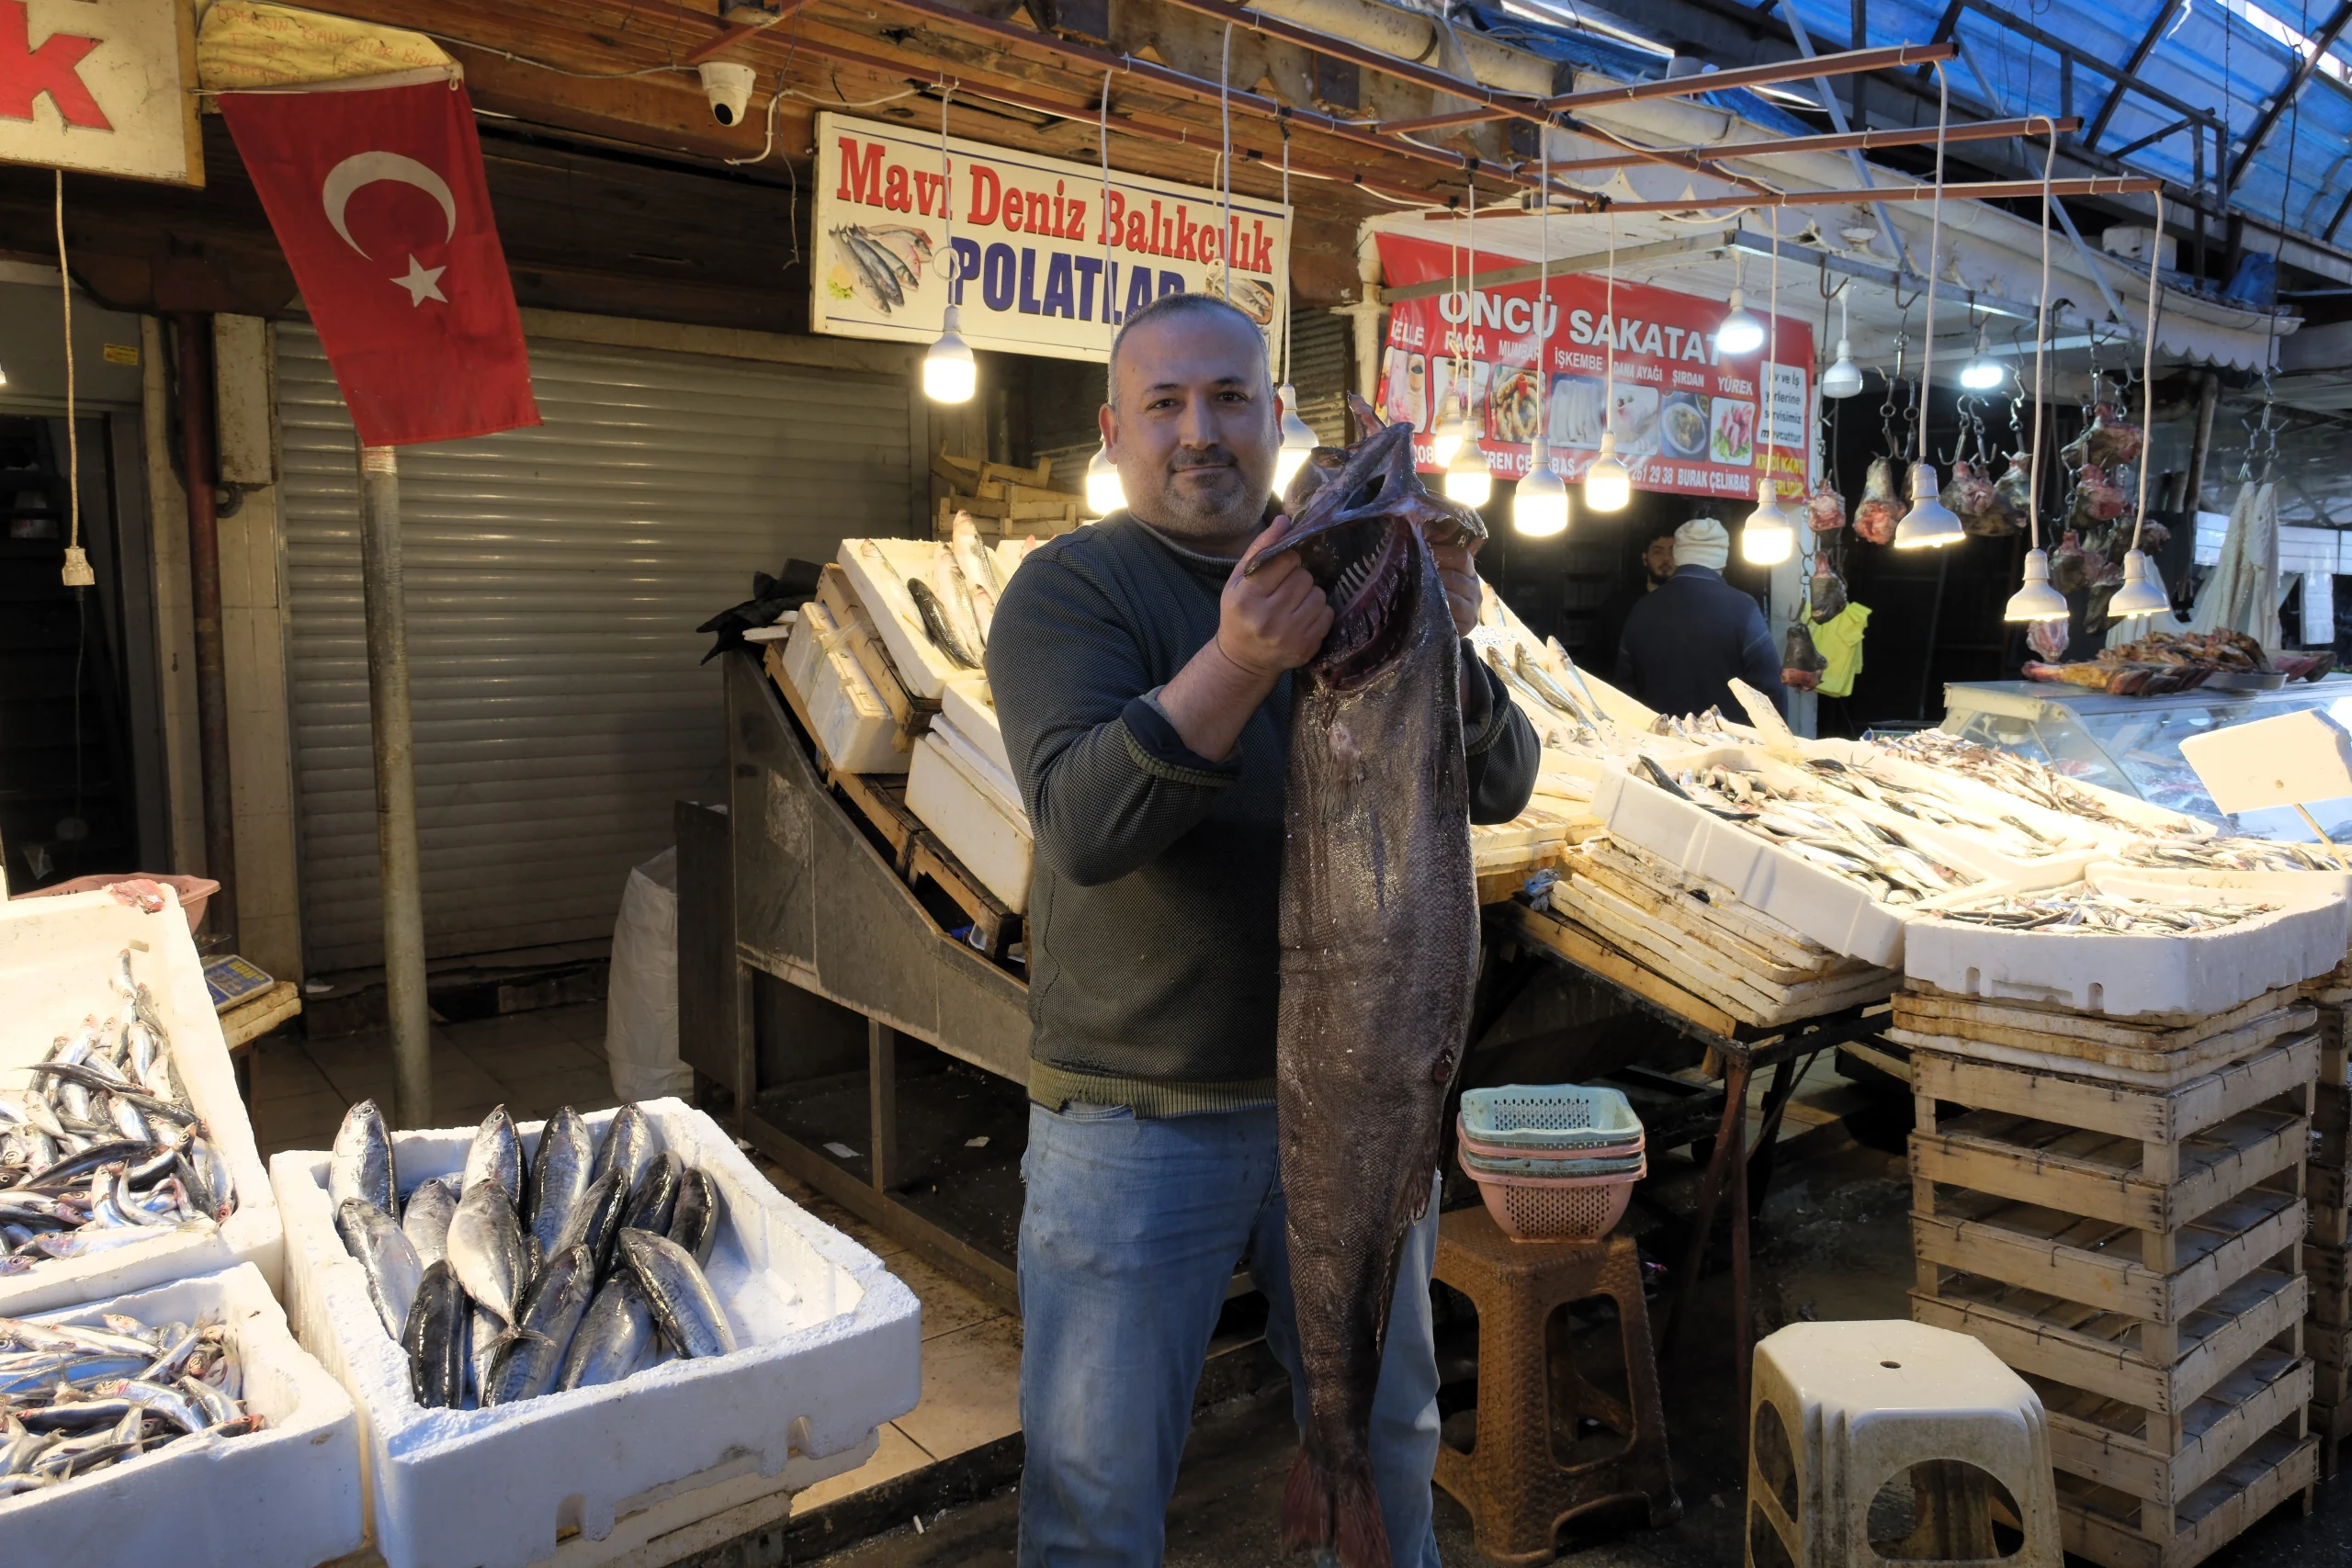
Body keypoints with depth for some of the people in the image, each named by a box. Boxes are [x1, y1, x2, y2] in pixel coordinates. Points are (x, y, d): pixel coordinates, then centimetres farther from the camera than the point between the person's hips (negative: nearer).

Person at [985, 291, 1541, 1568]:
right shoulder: (1069, 588, -8)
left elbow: (1499, 789, -3)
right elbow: (1081, 826, -24)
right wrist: (1239, 660, -37)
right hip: (1136, 1117, -4)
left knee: (1386, 1439, 23)